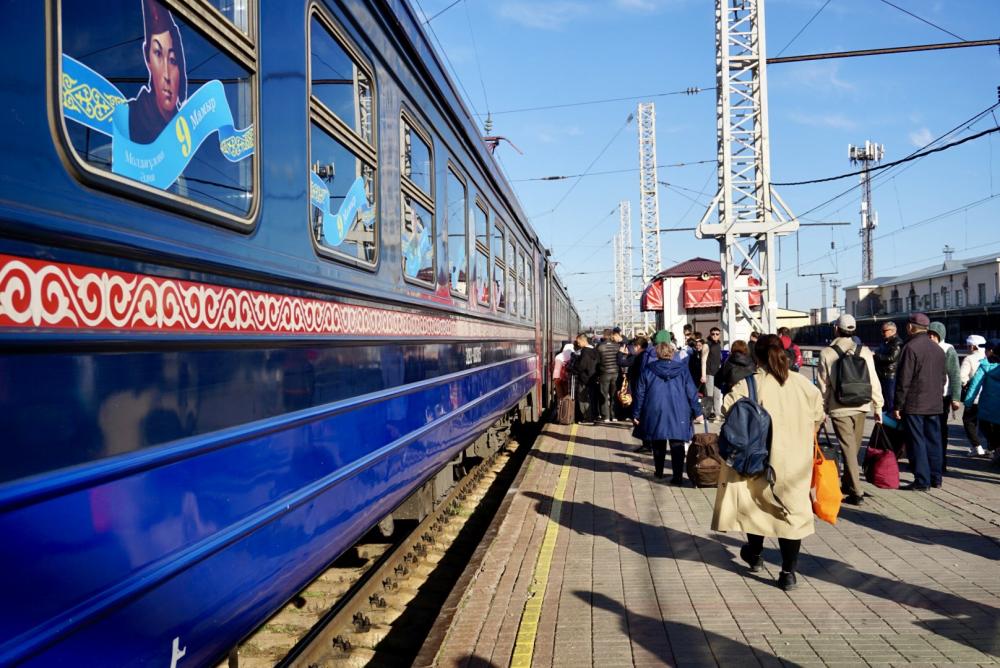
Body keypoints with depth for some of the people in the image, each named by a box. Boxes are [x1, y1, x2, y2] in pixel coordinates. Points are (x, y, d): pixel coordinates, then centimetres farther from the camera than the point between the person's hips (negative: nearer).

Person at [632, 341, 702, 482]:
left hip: (655, 413, 1)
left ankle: (659, 471, 26)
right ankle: (678, 476, -8)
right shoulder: (682, 369, 1)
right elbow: (691, 392, 1)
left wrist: (636, 414, 10)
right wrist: (697, 411, 8)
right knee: (677, 445, -1)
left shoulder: (648, 370, 2)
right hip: (678, 415, -1)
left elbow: (640, 394, 4)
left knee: (658, 444, 16)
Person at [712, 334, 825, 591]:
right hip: (796, 462, 2)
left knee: (757, 502, 19)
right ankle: (788, 572, 8)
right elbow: (817, 417, 8)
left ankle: (754, 554, 36)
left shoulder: (750, 384, -12)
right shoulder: (803, 384, -1)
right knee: (793, 510, 9)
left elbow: (728, 407, -22)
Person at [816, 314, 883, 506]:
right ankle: (847, 483, 30)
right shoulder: (864, 352, -2)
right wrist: (878, 406, 8)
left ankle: (856, 493, -2)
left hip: (838, 408, -3)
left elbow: (823, 384, -4)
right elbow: (873, 380, 0)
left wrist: (823, 408, 7)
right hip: (860, 406, 3)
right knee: (854, 448, 17)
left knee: (849, 449, 0)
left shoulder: (826, 353, -8)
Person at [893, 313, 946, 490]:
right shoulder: (938, 349, 11)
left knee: (917, 442, -3)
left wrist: (897, 405, -10)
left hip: (914, 405, -7)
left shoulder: (911, 347, -13)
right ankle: (935, 478, 20)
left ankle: (922, 481, -1)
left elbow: (904, 380, -15)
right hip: (935, 405, 7)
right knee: (933, 441, 13)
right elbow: (942, 378, 17)